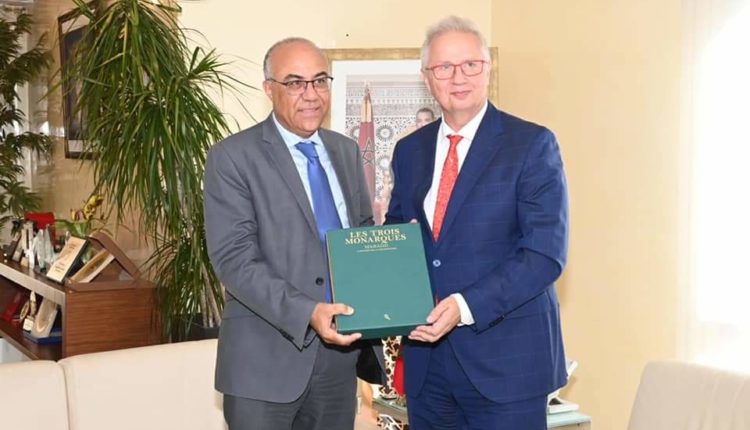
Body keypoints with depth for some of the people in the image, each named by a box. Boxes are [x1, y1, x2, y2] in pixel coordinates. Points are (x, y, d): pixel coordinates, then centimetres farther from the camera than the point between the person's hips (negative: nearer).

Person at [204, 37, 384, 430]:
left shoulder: (346, 151, 12)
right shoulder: (232, 158, -7)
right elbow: (233, 258, -15)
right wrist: (306, 313, -26)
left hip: (340, 350, 5)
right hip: (268, 358, -5)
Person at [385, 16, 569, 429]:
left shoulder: (532, 144, -6)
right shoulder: (409, 150, 10)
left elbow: (546, 252, -13)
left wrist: (467, 306, -22)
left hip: (505, 358, -4)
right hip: (426, 354, 5)